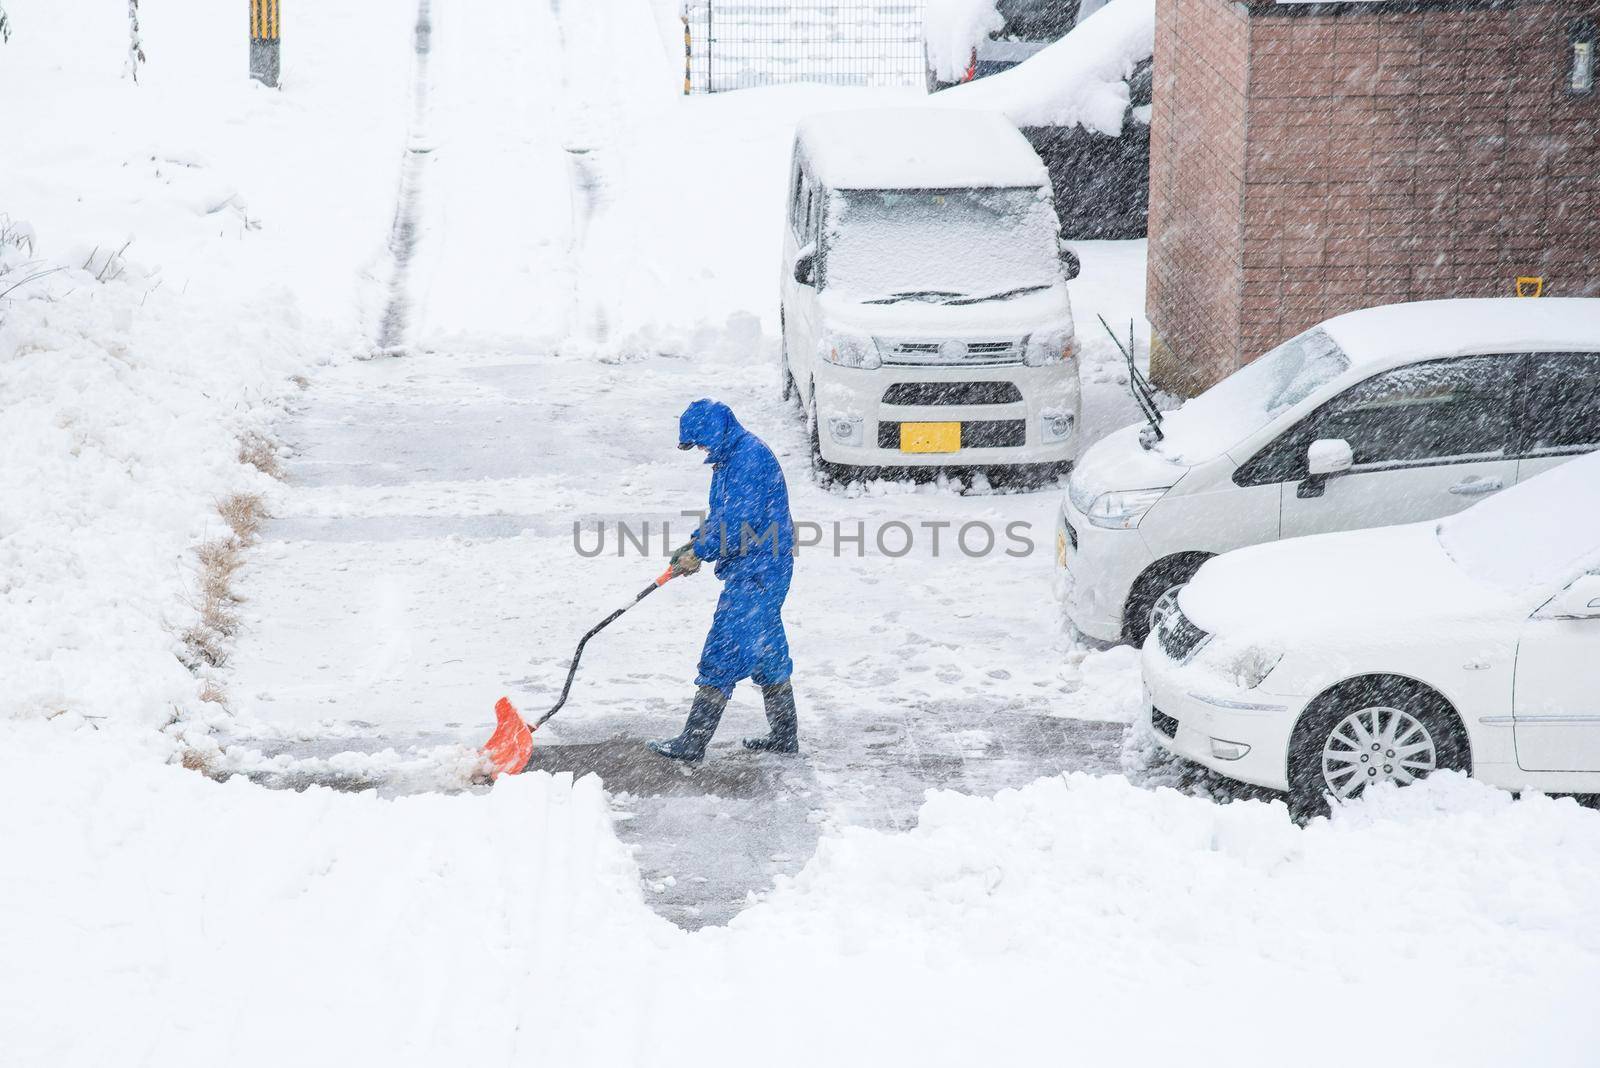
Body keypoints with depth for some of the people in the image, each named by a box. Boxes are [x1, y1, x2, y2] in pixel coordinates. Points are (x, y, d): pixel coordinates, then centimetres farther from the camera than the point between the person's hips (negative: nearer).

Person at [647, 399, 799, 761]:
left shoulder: (750, 455, -18)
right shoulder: (732, 456, 15)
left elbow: (741, 519, -24)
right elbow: (720, 513, 23)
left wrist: (699, 551, -15)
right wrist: (695, 544, 7)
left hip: (757, 572, -11)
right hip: (759, 570, 11)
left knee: (723, 653, -9)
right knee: (767, 649, 17)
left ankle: (692, 743, -7)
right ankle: (785, 736, 25)